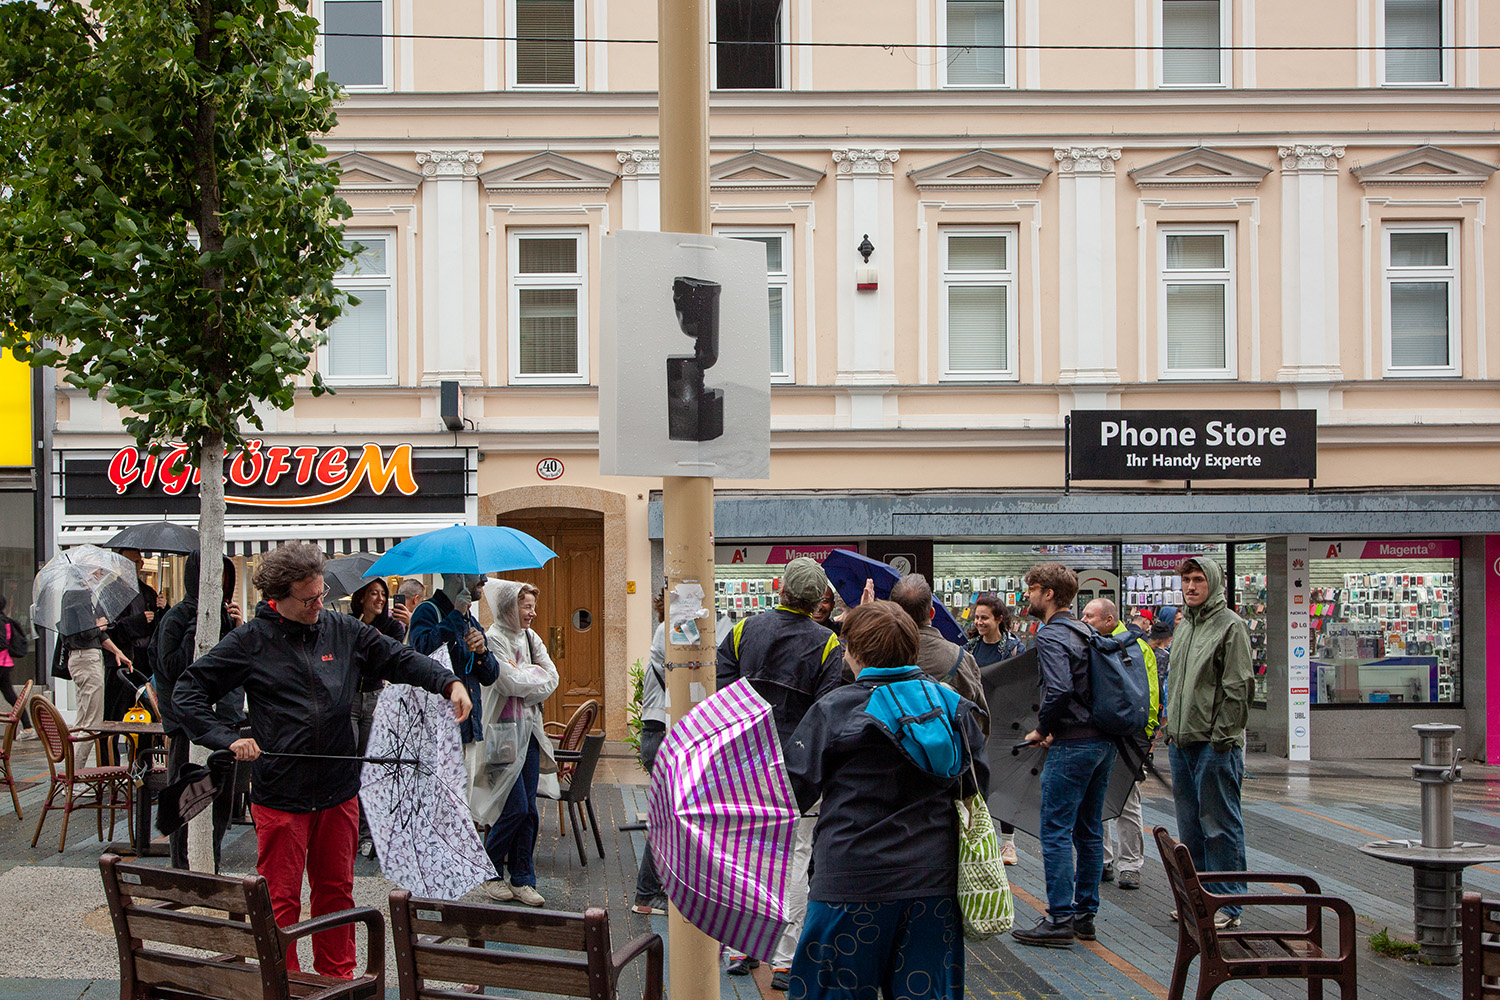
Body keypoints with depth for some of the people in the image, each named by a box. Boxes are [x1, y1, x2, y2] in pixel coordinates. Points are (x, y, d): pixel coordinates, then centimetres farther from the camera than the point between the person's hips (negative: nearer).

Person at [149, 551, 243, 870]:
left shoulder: (225, 614, 13)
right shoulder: (178, 617, -7)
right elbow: (172, 668, -15)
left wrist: (240, 629, -3)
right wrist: (198, 628, -18)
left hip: (225, 721, 7)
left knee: (222, 802, 11)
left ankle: (211, 870, 22)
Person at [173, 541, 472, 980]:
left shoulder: (343, 630, 5)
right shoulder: (252, 640, -4)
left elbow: (399, 659, 10)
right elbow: (188, 693, -1)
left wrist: (450, 683, -7)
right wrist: (229, 739, -14)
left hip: (338, 794, 4)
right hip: (280, 795, -3)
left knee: (337, 891, 14)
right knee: (280, 902, 2)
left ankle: (337, 979, 27)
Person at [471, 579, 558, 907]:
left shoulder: (530, 638, 14)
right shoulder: (493, 639, -9)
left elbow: (552, 678, 5)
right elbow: (510, 682, -19)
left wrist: (521, 676, -8)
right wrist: (534, 675, -2)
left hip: (529, 728, 7)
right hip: (504, 730, -7)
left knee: (529, 809, 5)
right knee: (515, 808, -9)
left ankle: (522, 880, 10)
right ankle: (490, 873, 9)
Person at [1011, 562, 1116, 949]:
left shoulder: (1050, 636, -12)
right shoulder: (1084, 633, 15)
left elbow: (1059, 690, -26)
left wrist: (1041, 729, -9)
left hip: (1072, 744, -9)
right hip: (1104, 741, 9)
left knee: (1056, 831, -5)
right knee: (1089, 831, 13)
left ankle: (1060, 920, -6)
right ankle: (1085, 914, 19)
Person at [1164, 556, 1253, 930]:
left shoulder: (1230, 625, -8)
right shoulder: (1184, 627, 16)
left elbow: (1239, 688, -13)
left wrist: (1223, 737, -17)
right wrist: (1171, 728, 16)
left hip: (1215, 744, -8)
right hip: (1181, 742, 8)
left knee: (1220, 825, -5)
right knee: (1190, 826, 13)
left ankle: (1228, 905, 0)